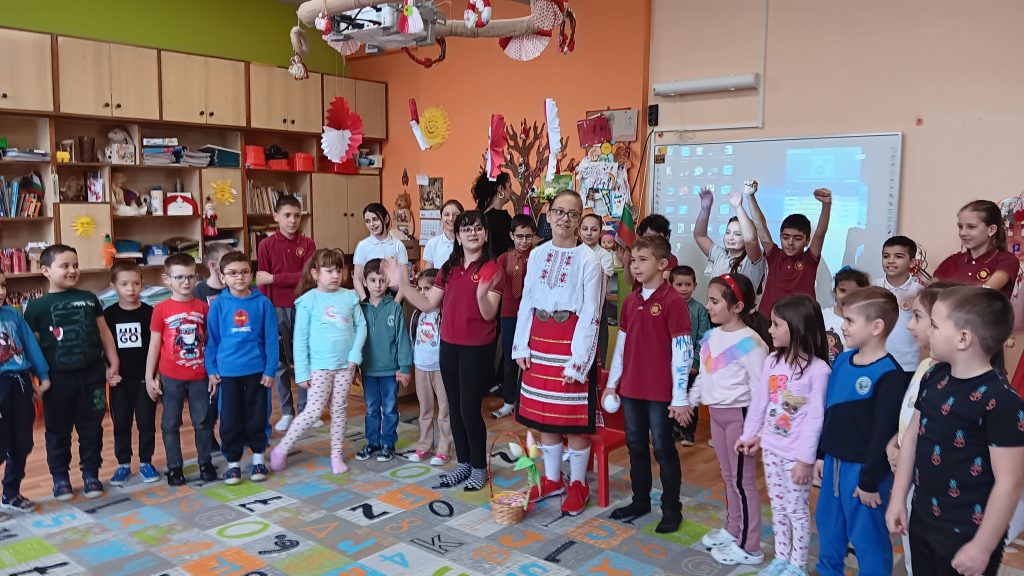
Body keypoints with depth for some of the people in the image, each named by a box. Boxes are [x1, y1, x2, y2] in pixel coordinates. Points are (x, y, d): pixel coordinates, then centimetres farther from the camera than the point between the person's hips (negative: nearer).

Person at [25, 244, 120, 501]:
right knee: (58, 431, 11)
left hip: (91, 375, 2)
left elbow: (104, 333, 9)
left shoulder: (89, 298, 4)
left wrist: (113, 364, 6)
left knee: (91, 428, 11)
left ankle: (91, 474, 24)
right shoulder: (36, 307, -4)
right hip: (57, 379, -2)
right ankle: (60, 477, 26)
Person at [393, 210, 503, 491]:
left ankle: (479, 467, 16)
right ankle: (464, 463, 27)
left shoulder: (491, 268, -10)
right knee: (455, 408, 12)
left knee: (470, 409, -2)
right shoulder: (449, 268, 7)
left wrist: (482, 294, -36)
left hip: (477, 348, -6)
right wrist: (402, 284, -1)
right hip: (449, 346, 6)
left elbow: (489, 314, -17)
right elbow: (428, 304, 7)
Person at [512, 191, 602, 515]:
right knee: (543, 413, 13)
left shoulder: (587, 260, -8)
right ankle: (552, 479, 29)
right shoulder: (537, 255, 7)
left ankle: (577, 485, 20)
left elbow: (590, 313, -10)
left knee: (574, 417, 2)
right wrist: (521, 346, 4)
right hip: (540, 339, 5)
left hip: (572, 340, -5)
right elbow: (526, 302, 10)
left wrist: (577, 361, -14)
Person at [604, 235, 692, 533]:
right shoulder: (631, 301, 9)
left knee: (663, 448, 4)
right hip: (630, 388, 7)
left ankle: (671, 509, 18)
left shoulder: (673, 302, -13)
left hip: (660, 392, -7)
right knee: (636, 446, 15)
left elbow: (682, 351, -14)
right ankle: (641, 500, 30)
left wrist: (680, 397, -14)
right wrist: (612, 383, 14)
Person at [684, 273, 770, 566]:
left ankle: (749, 547, 14)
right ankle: (733, 530, 35)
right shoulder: (711, 337, 5)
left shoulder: (749, 342, -19)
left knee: (743, 480, 2)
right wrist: (690, 401, 20)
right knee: (728, 476, 19)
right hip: (716, 412, 8)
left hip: (739, 414, -8)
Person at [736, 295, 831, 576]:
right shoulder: (773, 361, 1)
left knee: (797, 510, 8)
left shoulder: (818, 369, -17)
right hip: (770, 448, 6)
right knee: (778, 507, 17)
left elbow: (815, 418, -16)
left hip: (795, 454, -6)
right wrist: (750, 434, 15)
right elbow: (759, 402, 9)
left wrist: (806, 458, -15)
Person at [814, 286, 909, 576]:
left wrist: (870, 480, -16)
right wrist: (821, 454, 15)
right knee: (828, 525, 22)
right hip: (834, 462, 8)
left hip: (864, 468, -8)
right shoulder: (842, 360, 5)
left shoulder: (890, 374, -19)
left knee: (867, 535, 6)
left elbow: (884, 432, -19)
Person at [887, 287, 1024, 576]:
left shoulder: (1001, 401, -21)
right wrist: (898, 498, 9)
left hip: (966, 536, -7)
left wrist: (983, 547, -16)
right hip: (922, 520, 7)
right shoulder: (933, 378, 1)